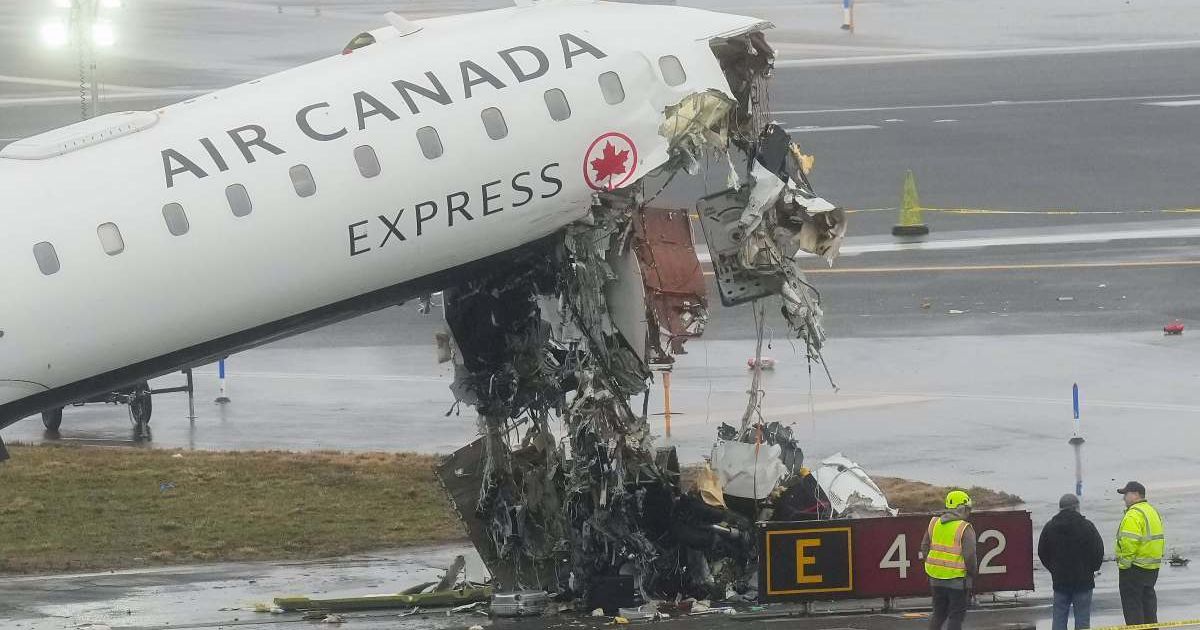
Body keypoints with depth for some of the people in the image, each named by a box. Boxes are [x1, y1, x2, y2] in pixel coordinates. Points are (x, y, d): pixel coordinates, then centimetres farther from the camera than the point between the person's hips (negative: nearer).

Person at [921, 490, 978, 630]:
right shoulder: (965, 529, -14)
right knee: (956, 614, 4)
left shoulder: (934, 524, 4)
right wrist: (973, 571, 0)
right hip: (957, 579, -6)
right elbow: (969, 555, -18)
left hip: (936, 578, 6)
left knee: (938, 613, 19)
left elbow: (925, 547, 9)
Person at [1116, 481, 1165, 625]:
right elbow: (1158, 539, 19)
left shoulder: (1133, 515, -18)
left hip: (1135, 569, -10)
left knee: (1132, 604, -4)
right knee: (1148, 601, 16)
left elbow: (1129, 543, -25)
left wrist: (1123, 564, -18)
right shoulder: (1152, 511, 15)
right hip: (1152, 568, 10)